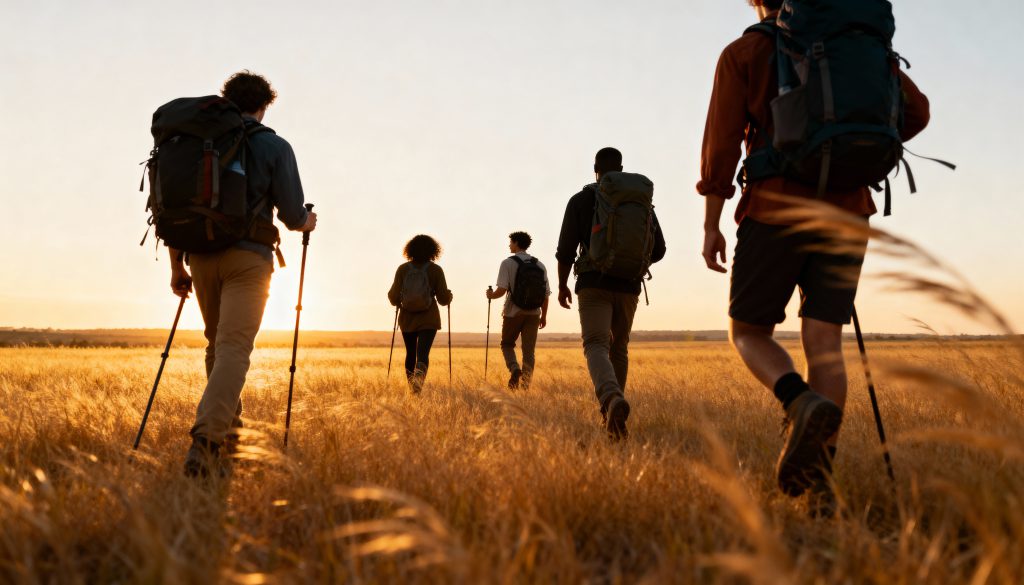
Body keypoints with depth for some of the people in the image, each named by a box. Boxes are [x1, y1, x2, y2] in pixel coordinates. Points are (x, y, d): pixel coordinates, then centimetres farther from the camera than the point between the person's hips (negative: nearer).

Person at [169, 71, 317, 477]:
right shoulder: (274, 146, 1)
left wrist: (176, 265, 17)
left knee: (218, 345, 20)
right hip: (248, 257, -4)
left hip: (201, 256, 5)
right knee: (233, 349, -10)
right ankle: (205, 439, -27)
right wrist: (306, 223, 21)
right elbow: (292, 215, -2)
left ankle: (228, 432, 28)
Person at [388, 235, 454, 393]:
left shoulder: (402, 269, -3)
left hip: (407, 318, 2)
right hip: (428, 319, -2)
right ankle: (419, 374, -37)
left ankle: (412, 386, 26)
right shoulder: (436, 270, -6)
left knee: (410, 353, 17)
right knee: (423, 353, -7)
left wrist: (397, 302, 18)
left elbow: (394, 297, -4)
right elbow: (444, 299, -4)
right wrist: (449, 295, 18)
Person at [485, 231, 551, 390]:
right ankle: (526, 384, 3)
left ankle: (514, 369, -8)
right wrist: (544, 316, 15)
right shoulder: (540, 265, 6)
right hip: (533, 314, 3)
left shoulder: (508, 263, -6)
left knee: (507, 344, 17)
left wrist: (490, 294, 6)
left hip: (513, 313, -3)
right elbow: (546, 294, 5)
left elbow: (502, 290, -15)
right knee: (529, 351, 9)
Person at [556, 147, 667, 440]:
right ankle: (612, 413, 24)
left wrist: (562, 285, 9)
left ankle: (612, 399, -42)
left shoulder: (580, 200, 1)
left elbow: (566, 248, -4)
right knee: (618, 348, 19)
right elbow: (658, 249, 7)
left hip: (594, 285, -3)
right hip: (628, 286, 3)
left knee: (596, 347, -12)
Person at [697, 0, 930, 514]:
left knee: (748, 332, 9)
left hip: (774, 215, -3)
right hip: (845, 215, 4)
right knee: (824, 343, 1)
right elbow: (915, 111, 7)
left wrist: (710, 225, -1)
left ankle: (803, 405, -21)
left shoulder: (743, 54, 3)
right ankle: (818, 483, -5)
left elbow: (721, 143, -5)